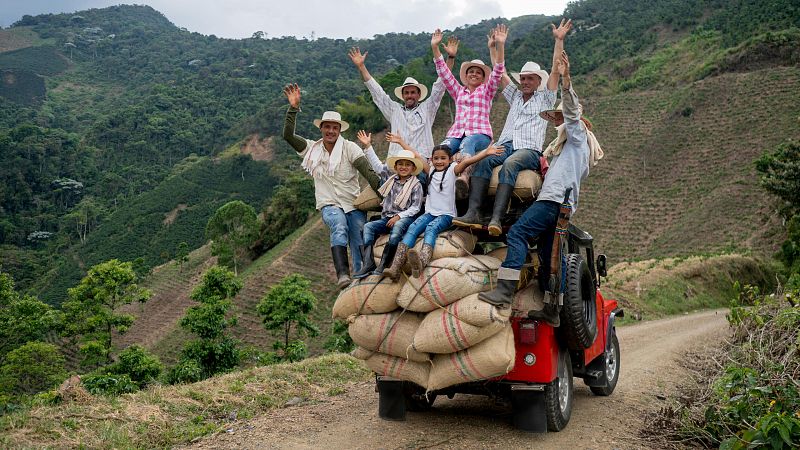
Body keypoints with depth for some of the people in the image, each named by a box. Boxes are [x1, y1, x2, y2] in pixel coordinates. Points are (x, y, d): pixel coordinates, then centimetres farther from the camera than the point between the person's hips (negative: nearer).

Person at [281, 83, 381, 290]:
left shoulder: (350, 148, -1)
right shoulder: (312, 148, 8)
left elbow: (368, 171, -8)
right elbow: (288, 135, -1)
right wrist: (293, 108, -11)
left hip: (354, 203, 0)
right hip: (329, 205, 0)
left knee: (359, 245, -12)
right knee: (340, 226, -32)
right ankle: (342, 275, -40)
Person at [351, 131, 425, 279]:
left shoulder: (416, 185, 1)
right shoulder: (390, 178, 15)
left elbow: (415, 207, -4)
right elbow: (376, 164, 17)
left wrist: (399, 216, -14)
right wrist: (368, 146, 13)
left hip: (405, 218, -5)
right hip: (387, 218, 5)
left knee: (397, 227, -39)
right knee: (368, 226, -21)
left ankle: (383, 264, -40)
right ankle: (368, 263, -34)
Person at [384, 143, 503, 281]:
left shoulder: (452, 170, 3)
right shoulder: (431, 171, 16)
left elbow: (467, 161, -13)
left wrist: (486, 152, -27)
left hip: (446, 214, -4)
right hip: (430, 212, 4)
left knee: (431, 228, -34)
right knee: (412, 228, -24)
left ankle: (421, 261, -63)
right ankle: (396, 266, -39)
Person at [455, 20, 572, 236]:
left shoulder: (545, 98, 19)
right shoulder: (515, 96, 31)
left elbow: (555, 70, 9)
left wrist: (559, 40, 3)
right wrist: (493, 47, 28)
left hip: (529, 149, -4)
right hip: (505, 145, 4)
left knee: (510, 164, -38)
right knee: (483, 160, -30)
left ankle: (497, 218, -52)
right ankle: (473, 212, -44)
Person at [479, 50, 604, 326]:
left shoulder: (578, 134, 8)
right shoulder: (566, 141, 34)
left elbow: (572, 110, -11)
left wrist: (565, 79, -23)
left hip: (556, 197, -10)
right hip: (559, 201, 10)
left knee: (518, 233, -23)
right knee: (550, 254, 6)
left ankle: (504, 291, -35)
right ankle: (552, 310, 6)